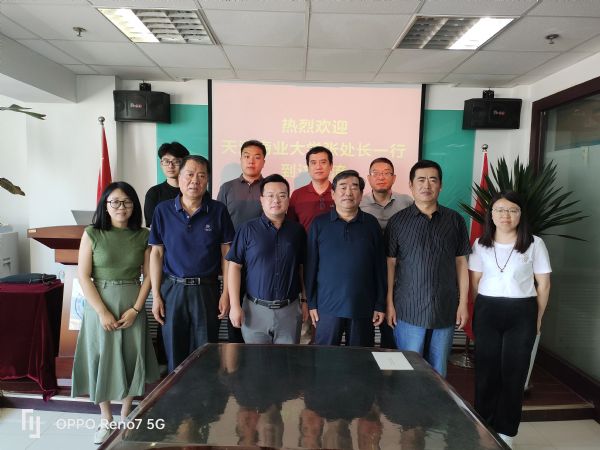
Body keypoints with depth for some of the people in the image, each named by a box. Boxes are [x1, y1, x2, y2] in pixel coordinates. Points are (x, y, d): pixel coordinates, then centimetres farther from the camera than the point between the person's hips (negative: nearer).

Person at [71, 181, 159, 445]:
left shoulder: (143, 236, 0)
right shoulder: (92, 234, -5)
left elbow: (148, 275, 0)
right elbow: (83, 277, -7)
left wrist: (135, 309, -10)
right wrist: (103, 312, -13)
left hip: (132, 305, 1)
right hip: (99, 306, -1)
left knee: (131, 358, 9)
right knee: (102, 359, 7)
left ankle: (126, 417, 29)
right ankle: (106, 420, 27)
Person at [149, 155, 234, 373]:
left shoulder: (218, 210, -1)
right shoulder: (163, 210, 1)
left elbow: (226, 253, 1)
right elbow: (156, 253, 4)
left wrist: (226, 293, -4)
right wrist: (155, 295, 0)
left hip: (207, 290, -1)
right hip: (172, 289, 1)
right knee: (174, 355, 12)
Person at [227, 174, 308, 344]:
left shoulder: (297, 231, 4)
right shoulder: (248, 229, -3)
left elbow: (303, 268, 10)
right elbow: (235, 266, -3)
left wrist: (305, 301, 8)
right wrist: (235, 305, -7)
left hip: (289, 310, 2)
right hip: (255, 310, -1)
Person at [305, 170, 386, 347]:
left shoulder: (371, 224, 2)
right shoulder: (319, 224, -1)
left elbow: (380, 267, 3)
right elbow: (311, 267, 1)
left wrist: (380, 304, 2)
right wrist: (311, 303, -1)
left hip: (363, 306, 1)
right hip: (328, 305, -1)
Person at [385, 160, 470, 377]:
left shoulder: (455, 220, 5)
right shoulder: (398, 221, 0)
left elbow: (461, 263, 7)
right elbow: (390, 264, 0)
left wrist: (463, 303, 4)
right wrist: (389, 304, -2)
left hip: (445, 310, 2)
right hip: (409, 310, -2)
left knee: (438, 373, 14)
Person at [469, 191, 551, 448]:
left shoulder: (534, 244, -3)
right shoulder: (481, 244, 4)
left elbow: (543, 284, 2)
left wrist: (537, 319, 2)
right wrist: (480, 311, 6)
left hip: (521, 314, -1)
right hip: (487, 312, 2)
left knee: (513, 372, 7)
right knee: (486, 370, 9)